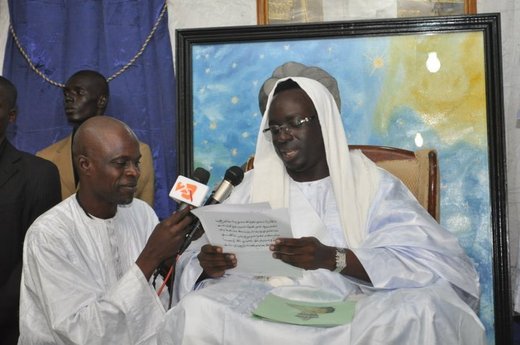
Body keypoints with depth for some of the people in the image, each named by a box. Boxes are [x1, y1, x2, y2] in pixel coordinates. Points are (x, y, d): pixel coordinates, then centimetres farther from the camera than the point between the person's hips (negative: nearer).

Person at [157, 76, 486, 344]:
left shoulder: (372, 184, 5)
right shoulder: (256, 184, 13)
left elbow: (439, 263, -10)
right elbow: (197, 257, 9)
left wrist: (333, 258, -24)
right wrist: (208, 262, -18)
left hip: (354, 309, 0)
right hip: (271, 309, 1)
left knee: (420, 311, -31)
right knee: (197, 311, -27)